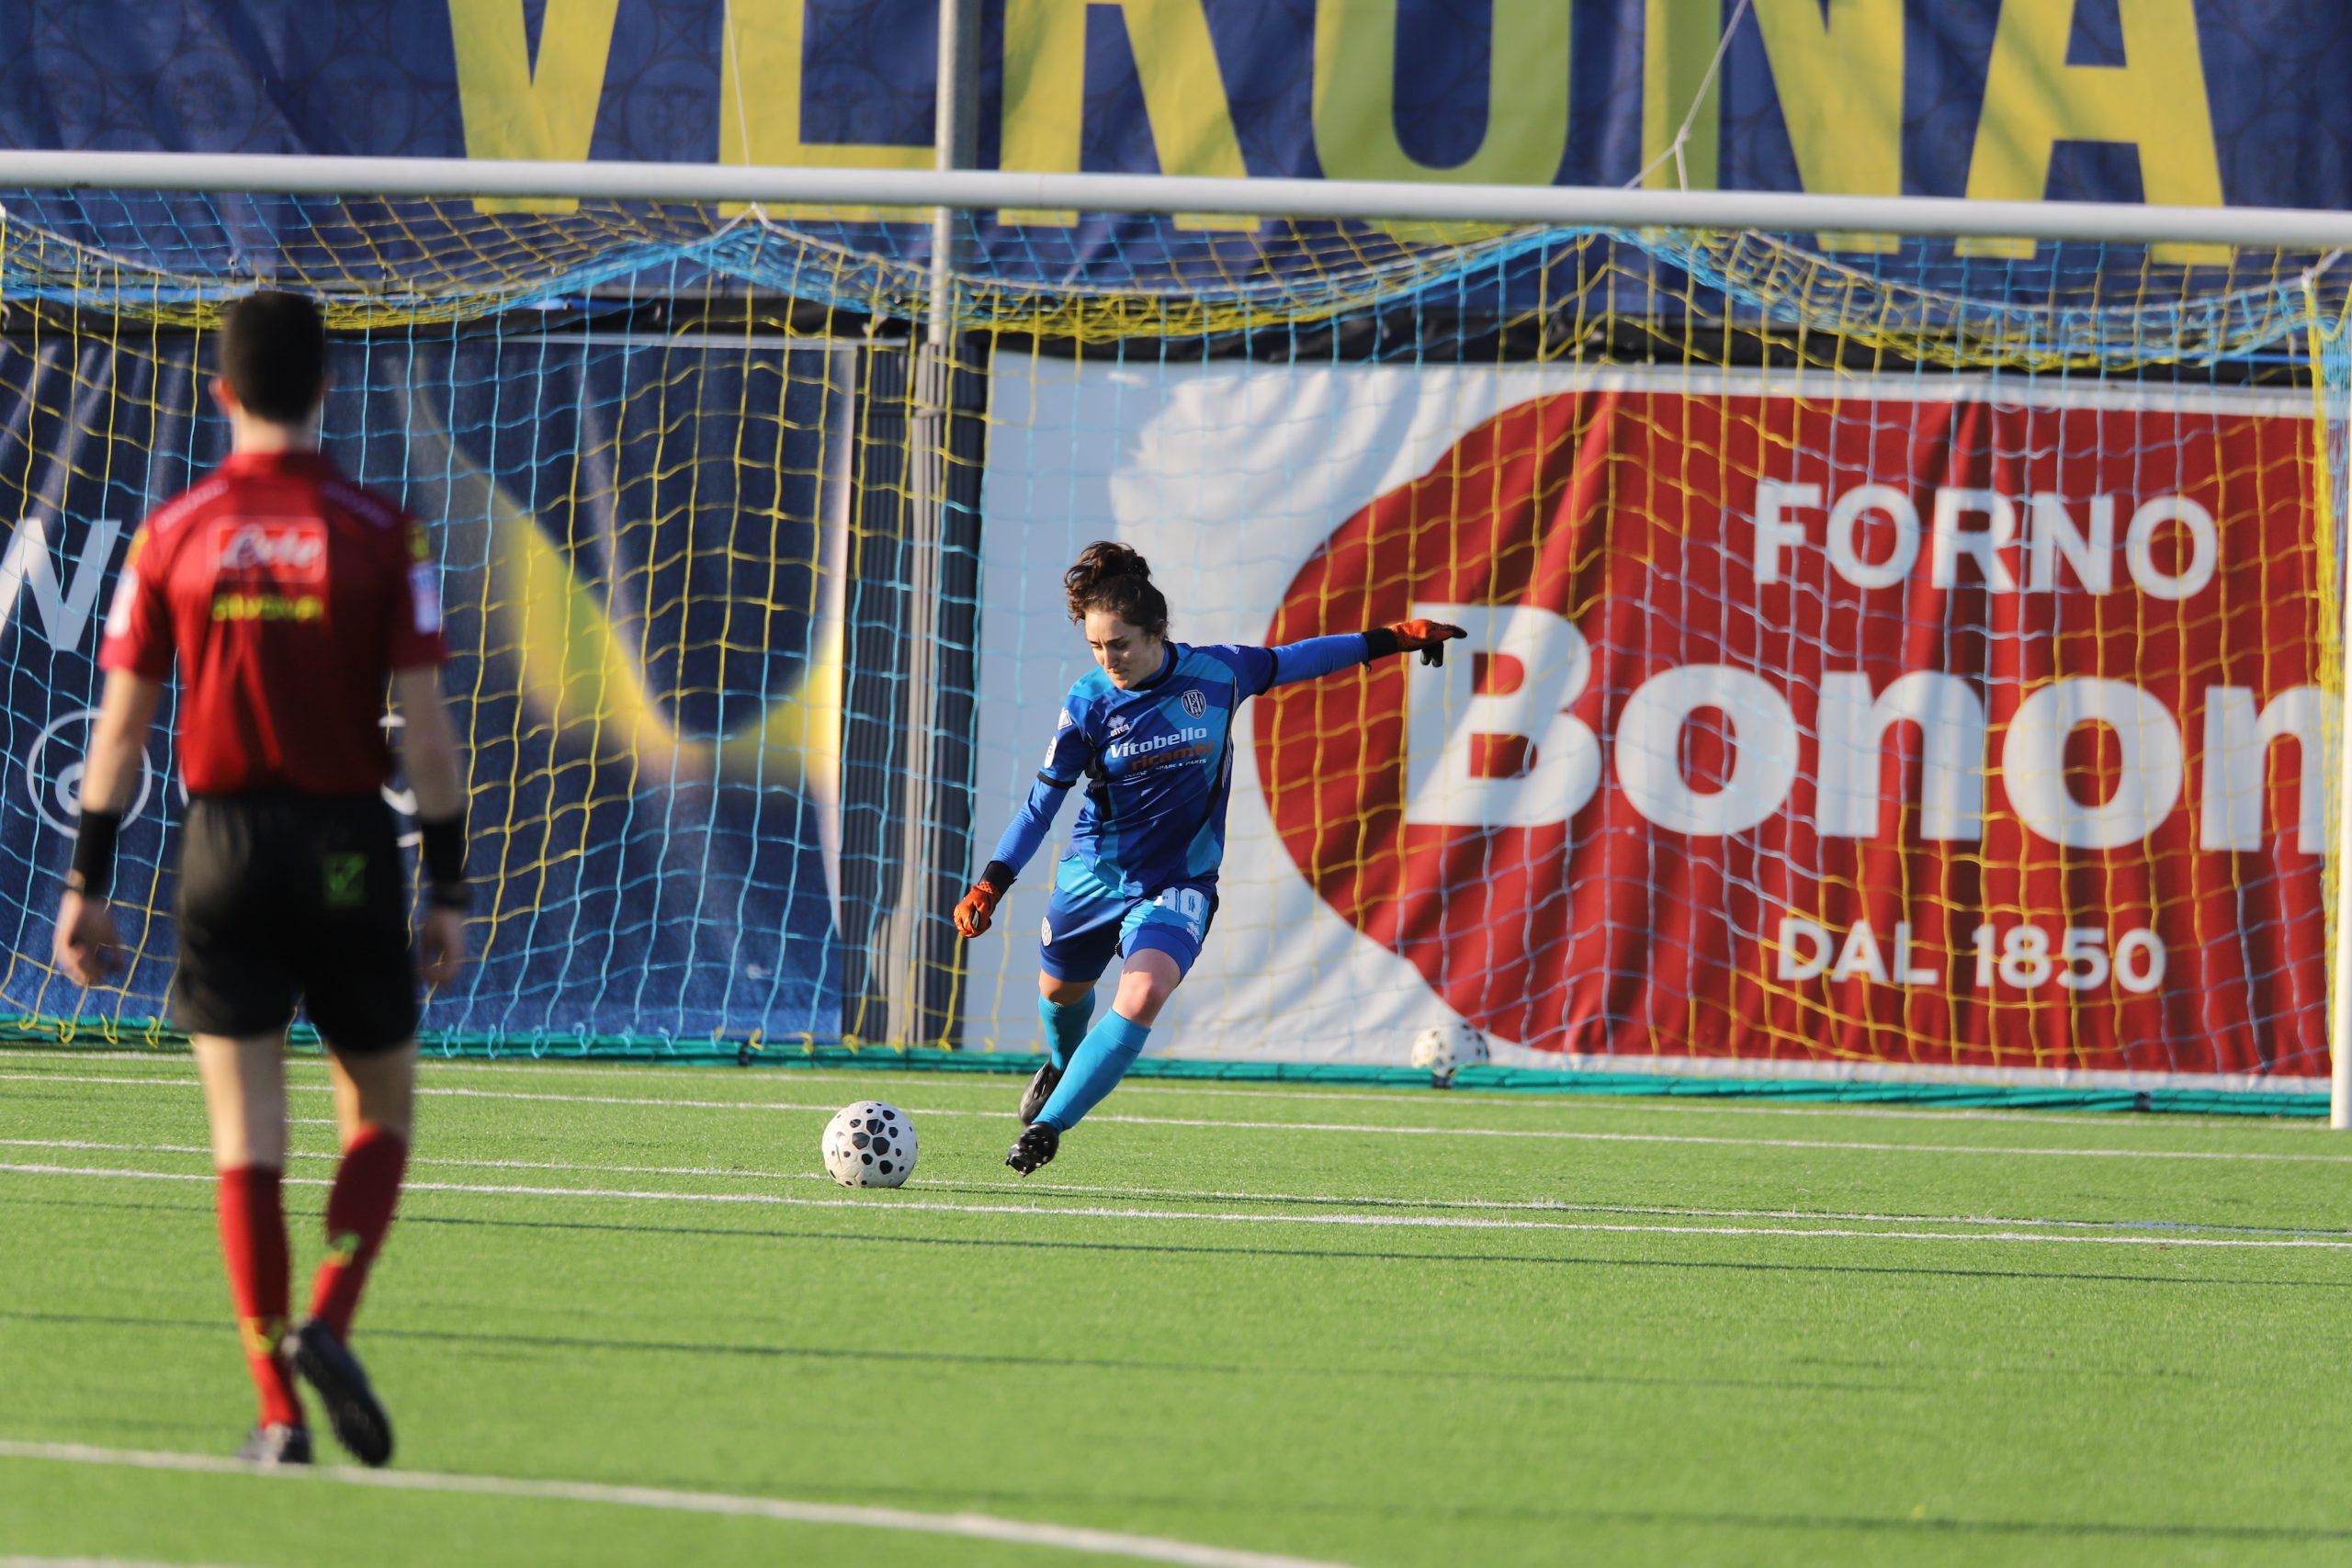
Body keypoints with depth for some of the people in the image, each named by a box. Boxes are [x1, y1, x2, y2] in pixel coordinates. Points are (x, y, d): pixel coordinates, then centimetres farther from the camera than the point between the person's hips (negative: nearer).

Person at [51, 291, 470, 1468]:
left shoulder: (174, 533, 0)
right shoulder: (378, 533, -5)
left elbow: (120, 723, 1)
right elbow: (424, 728, -6)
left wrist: (88, 887, 8)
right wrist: (448, 893, -1)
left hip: (223, 843, 1)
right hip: (348, 844, -1)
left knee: (246, 1137, 3)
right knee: (380, 1113, 14)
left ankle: (278, 1411, -2)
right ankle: (326, 1322, -10)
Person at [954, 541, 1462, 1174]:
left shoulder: (1217, 673, -11)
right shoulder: (1088, 702, -12)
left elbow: (1290, 661, 9)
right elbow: (1043, 799, -5)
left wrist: (1389, 640, 15)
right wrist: (991, 883, -14)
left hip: (1180, 883, -2)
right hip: (1094, 875, 2)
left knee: (1142, 996, -26)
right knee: (1060, 991, 22)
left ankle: (1048, 1125, -22)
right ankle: (1063, 1065, 59)